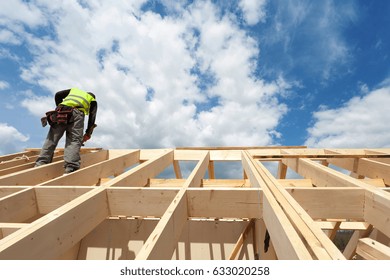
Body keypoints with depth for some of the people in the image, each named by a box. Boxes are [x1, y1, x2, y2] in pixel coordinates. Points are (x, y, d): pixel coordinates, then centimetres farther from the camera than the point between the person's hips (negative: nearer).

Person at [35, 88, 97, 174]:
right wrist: (88, 134, 17)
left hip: (60, 112, 3)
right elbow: (92, 116, 16)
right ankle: (70, 169, -27)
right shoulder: (92, 100, 30)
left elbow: (58, 95, 21)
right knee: (75, 140, -12)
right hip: (76, 113, -3)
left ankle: (40, 164, 1)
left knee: (51, 139, 6)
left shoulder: (74, 90, 39)